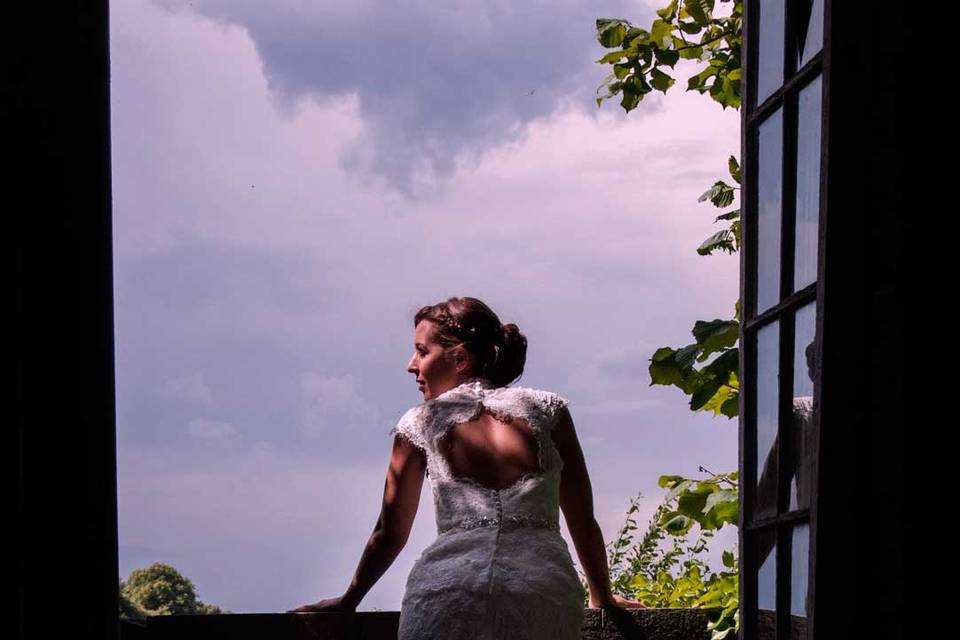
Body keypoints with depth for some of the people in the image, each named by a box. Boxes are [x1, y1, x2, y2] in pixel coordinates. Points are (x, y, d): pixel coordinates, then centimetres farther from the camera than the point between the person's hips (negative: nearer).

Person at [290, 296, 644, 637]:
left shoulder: (420, 422, 16)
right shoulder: (546, 409, 17)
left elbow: (391, 532, 24)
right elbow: (583, 522, 20)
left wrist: (348, 600, 39)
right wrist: (602, 598, 34)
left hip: (448, 588, -1)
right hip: (546, 591, 1)